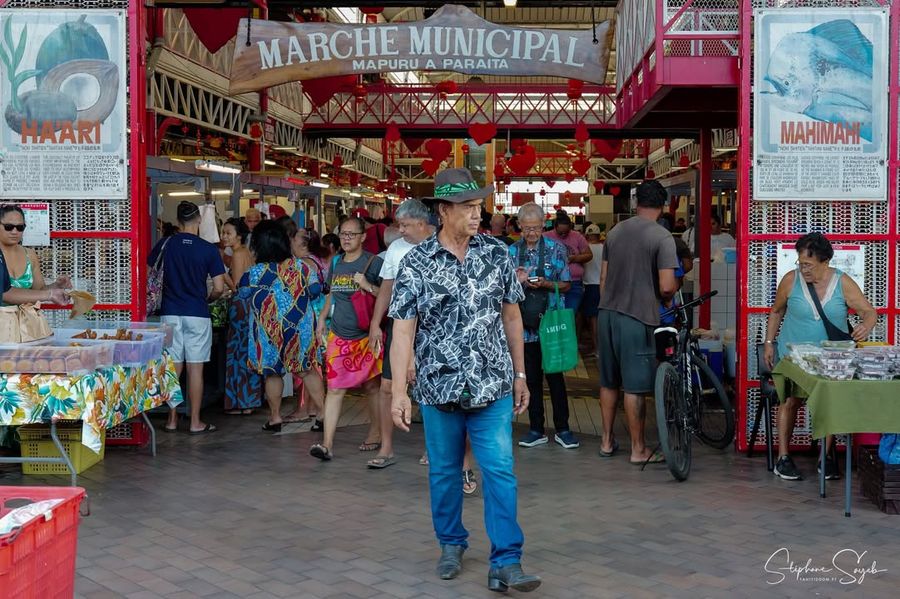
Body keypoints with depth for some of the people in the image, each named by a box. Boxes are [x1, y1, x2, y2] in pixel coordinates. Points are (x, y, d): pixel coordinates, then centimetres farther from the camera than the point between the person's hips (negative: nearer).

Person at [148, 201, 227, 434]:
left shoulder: (165, 245, 1)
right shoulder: (208, 249, -4)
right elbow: (219, 288, -6)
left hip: (170, 312, 2)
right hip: (197, 314, -2)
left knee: (173, 367, 8)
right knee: (195, 368, 2)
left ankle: (172, 419, 12)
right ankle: (195, 422, 6)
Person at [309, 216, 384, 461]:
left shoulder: (373, 262, -6)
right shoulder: (336, 262, 12)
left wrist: (367, 286, -21)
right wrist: (322, 317, 19)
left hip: (366, 335, -4)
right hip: (339, 335, 4)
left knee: (372, 385, 9)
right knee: (334, 388, -4)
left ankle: (375, 433, 28)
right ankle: (327, 443, -8)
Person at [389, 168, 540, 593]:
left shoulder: (496, 254, 1)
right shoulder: (416, 263, -6)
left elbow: (512, 317, 8)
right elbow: (403, 331, -8)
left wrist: (520, 375, 10)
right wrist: (399, 391, -15)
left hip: (493, 385, 1)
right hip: (439, 386, -1)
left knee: (500, 472, -4)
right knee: (444, 471, 13)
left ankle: (506, 563, 1)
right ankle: (451, 544, 32)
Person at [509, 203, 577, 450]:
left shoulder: (556, 249, 1)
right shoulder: (511, 252, 6)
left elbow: (565, 285, 3)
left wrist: (545, 284, -15)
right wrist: (517, 281, -12)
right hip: (525, 323, 2)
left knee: (554, 376, 2)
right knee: (531, 378, 8)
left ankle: (562, 429, 13)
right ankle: (536, 430, 16)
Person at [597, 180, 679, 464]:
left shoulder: (615, 232, 9)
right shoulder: (662, 237, -10)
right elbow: (666, 287, -16)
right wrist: (671, 292, 7)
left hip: (607, 314, 6)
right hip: (638, 318, -6)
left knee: (608, 382, 15)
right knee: (635, 387, 0)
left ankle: (607, 441, 24)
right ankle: (638, 449, 9)